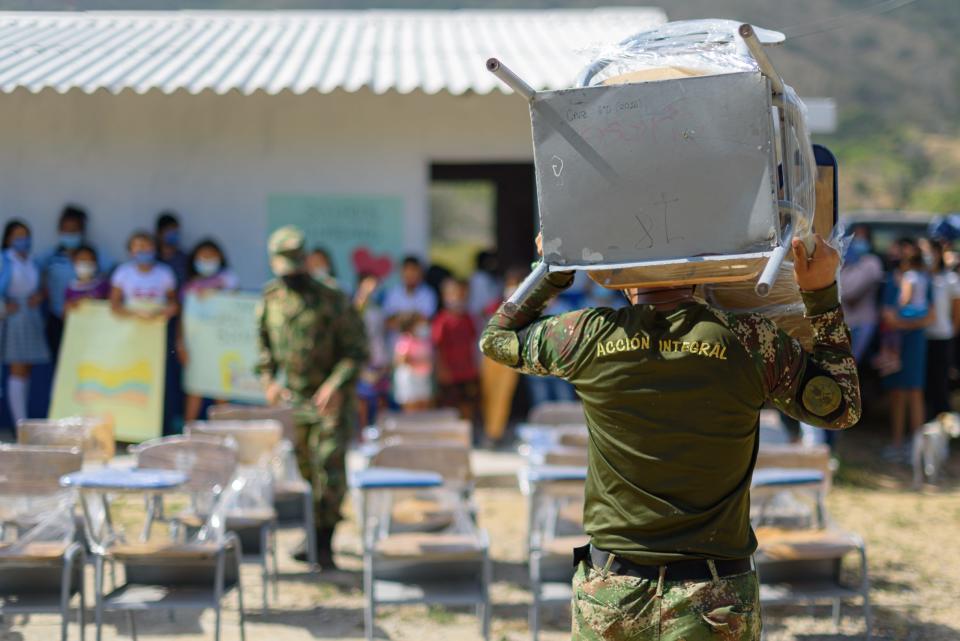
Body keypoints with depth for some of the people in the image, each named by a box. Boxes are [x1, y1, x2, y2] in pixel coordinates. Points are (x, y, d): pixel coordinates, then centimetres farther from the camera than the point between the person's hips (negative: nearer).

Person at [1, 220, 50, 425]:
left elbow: (43, 290, 16)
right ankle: (20, 423, -11)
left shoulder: (33, 263, 12)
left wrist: (39, 297, -4)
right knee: (18, 370, -9)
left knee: (26, 370, 7)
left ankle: (20, 421, 11)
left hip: (33, 321, 6)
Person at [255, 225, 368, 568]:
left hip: (331, 399, -4)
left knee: (329, 466, -11)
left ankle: (324, 543, -6)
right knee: (302, 469, 9)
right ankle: (313, 534, 26)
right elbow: (263, 345, 18)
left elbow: (356, 350, -10)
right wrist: (268, 380, 5)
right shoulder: (271, 300, 4)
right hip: (292, 399, 5)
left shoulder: (332, 300, -11)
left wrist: (336, 385, -20)